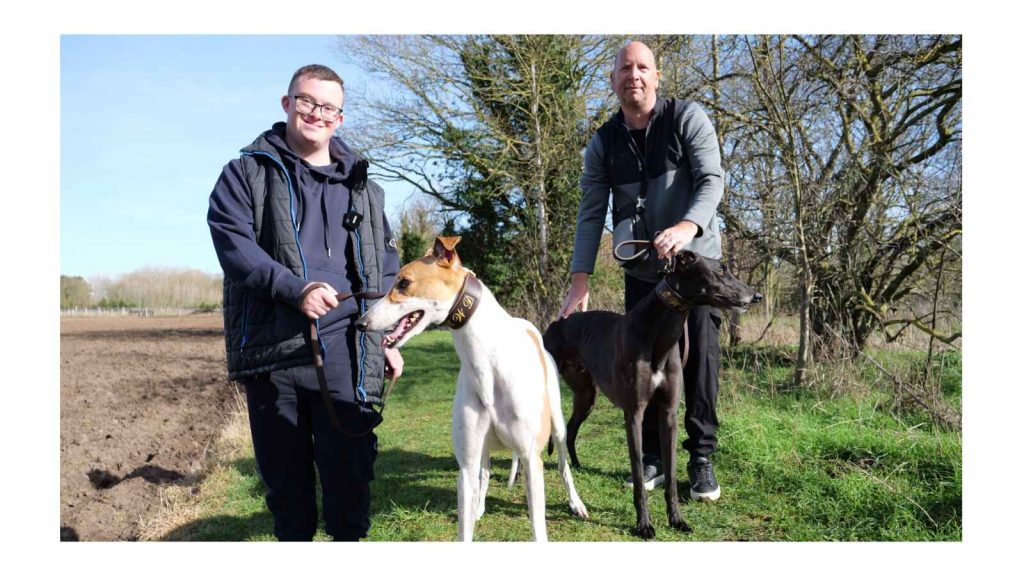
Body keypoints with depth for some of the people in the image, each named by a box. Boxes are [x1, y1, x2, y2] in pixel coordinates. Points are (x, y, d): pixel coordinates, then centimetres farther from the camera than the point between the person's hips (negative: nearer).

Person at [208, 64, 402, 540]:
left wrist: (389, 338, 13)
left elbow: (385, 267, 19)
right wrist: (295, 289, -21)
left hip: (345, 346, 2)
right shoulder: (246, 173, 8)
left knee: (350, 465, 2)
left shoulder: (362, 185, 17)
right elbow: (234, 245, -8)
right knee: (283, 468, 9)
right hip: (271, 347, -1)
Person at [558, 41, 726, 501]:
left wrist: (689, 225, -38)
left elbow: (711, 179, -17)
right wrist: (580, 278, -14)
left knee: (700, 358, -3)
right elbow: (591, 213, -4)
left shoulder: (687, 118, -7)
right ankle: (652, 456, 19)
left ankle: (701, 458, 10)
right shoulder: (602, 144, 1)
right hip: (641, 270, 3)